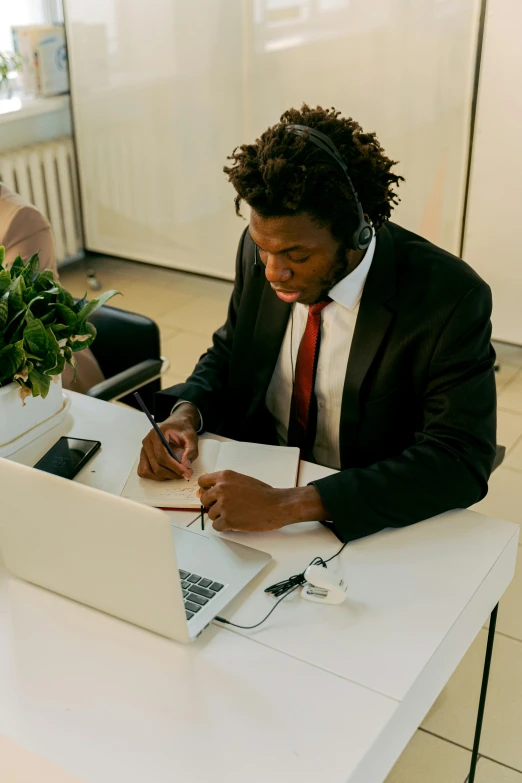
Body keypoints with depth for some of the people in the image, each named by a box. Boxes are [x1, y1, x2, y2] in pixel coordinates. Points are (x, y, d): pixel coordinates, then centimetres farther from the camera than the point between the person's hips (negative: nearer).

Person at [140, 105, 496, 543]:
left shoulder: (450, 299, -21)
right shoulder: (260, 252, -7)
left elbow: (461, 463, -27)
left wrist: (290, 505, -36)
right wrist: (186, 411, -14)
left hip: (367, 527, -3)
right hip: (255, 488, 4)